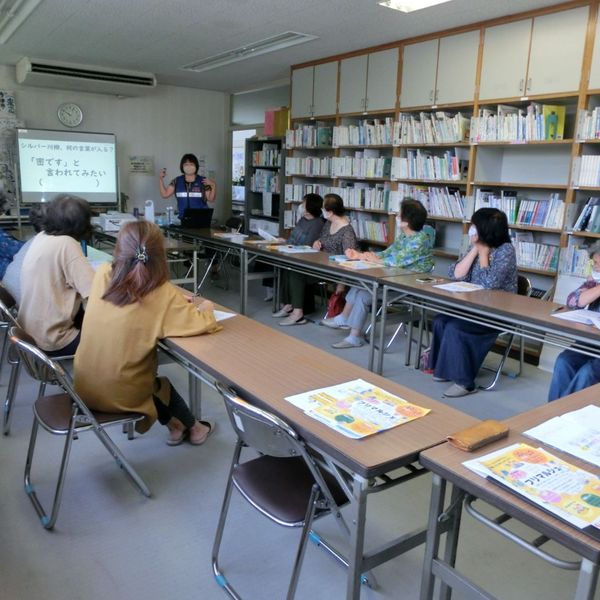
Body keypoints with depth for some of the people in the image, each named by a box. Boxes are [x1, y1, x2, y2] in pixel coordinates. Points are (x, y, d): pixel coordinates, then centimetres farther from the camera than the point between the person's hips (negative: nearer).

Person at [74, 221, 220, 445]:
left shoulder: (102, 275, -8)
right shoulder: (162, 294, -21)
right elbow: (205, 324, -20)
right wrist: (205, 307, 2)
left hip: (85, 388, 4)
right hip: (120, 397, -3)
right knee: (162, 385, 30)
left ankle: (176, 426, 45)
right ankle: (194, 428, 49)